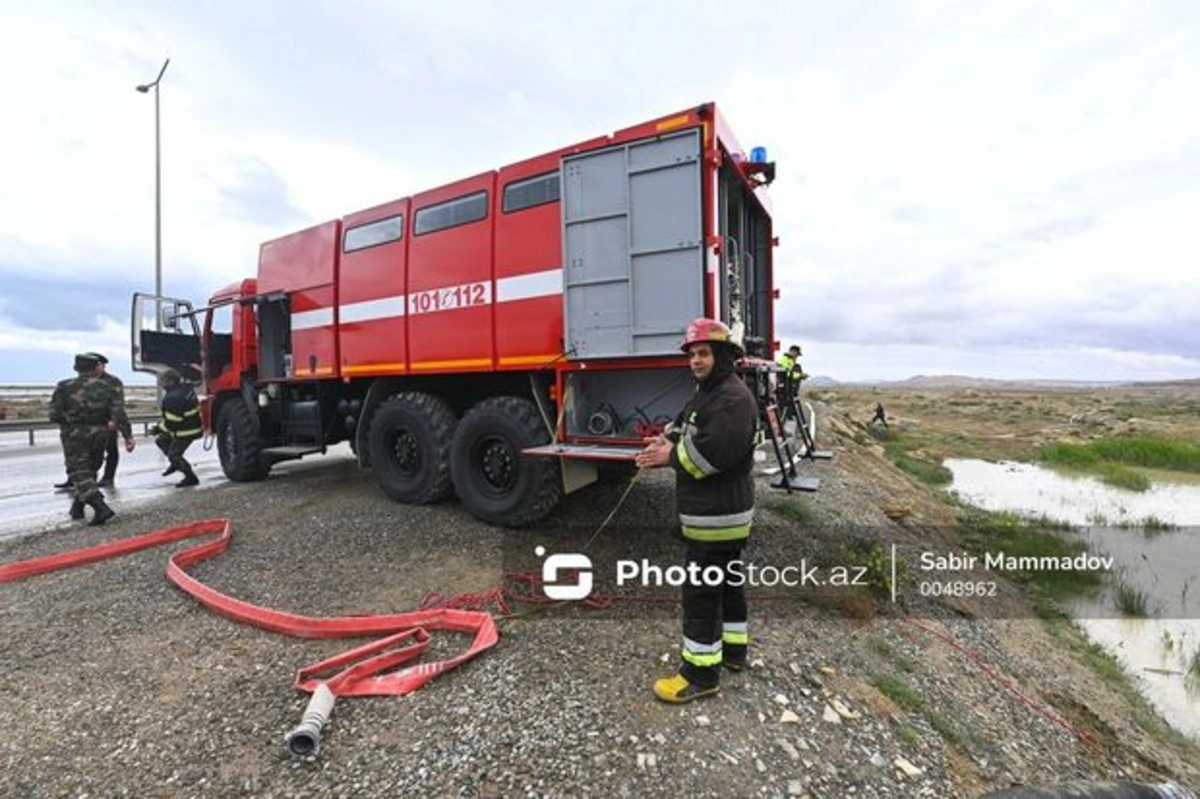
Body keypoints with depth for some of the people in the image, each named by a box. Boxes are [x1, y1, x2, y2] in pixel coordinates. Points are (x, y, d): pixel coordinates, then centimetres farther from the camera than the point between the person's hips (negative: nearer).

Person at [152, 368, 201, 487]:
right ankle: (176, 464, 35)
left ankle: (191, 478, 12)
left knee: (174, 455, 2)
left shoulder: (172, 398, -27)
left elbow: (171, 422, -23)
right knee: (161, 440, 24)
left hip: (185, 432, -10)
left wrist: (159, 428, -5)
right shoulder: (187, 388, 2)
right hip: (194, 426, 10)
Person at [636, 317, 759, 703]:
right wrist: (667, 440, -3)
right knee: (725, 581, 21)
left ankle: (701, 673, 13)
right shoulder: (707, 393, 15)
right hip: (713, 510, 10)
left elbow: (717, 452, -30)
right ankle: (732, 648, 38)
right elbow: (687, 430, 17)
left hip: (717, 514, -10)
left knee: (701, 590, -1)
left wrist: (670, 456, -19)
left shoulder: (733, 397, -19)